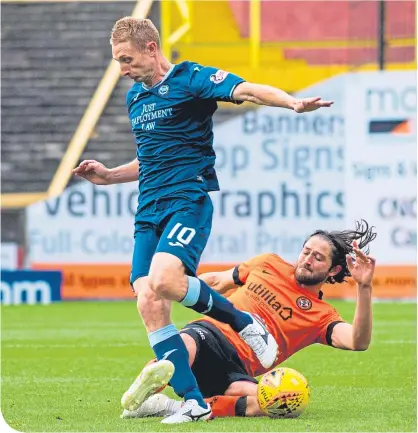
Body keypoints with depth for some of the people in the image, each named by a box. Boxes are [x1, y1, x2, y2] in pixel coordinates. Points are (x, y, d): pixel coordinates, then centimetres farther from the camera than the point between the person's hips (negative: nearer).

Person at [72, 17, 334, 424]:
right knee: (148, 303, -9)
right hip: (149, 210, 8)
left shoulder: (191, 79, -4)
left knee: (163, 281, -30)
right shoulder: (135, 97, 20)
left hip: (188, 201, -7)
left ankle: (246, 324, -5)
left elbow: (247, 90, -20)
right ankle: (193, 402, -6)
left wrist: (292, 102, -38)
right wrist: (109, 175, 20)